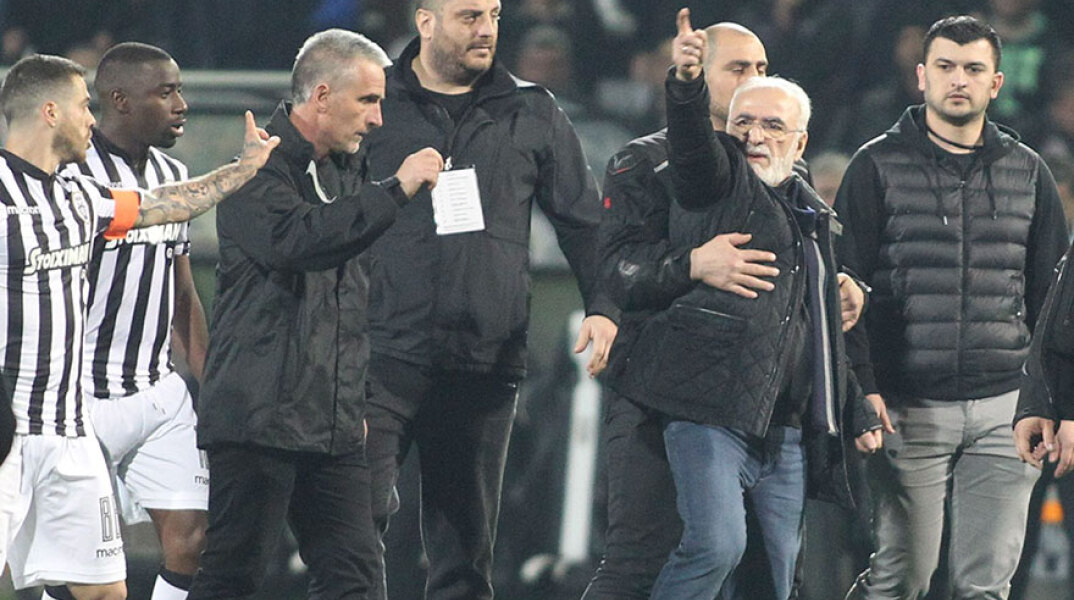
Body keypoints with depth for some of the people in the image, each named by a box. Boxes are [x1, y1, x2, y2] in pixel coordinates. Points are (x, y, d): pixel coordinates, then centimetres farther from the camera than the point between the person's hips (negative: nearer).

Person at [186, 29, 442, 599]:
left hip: (334, 424, 8)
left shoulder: (348, 171, 19)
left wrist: (359, 401, 23)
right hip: (259, 417, -8)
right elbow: (294, 240, -28)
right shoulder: (259, 169, -7)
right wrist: (395, 190, -25)